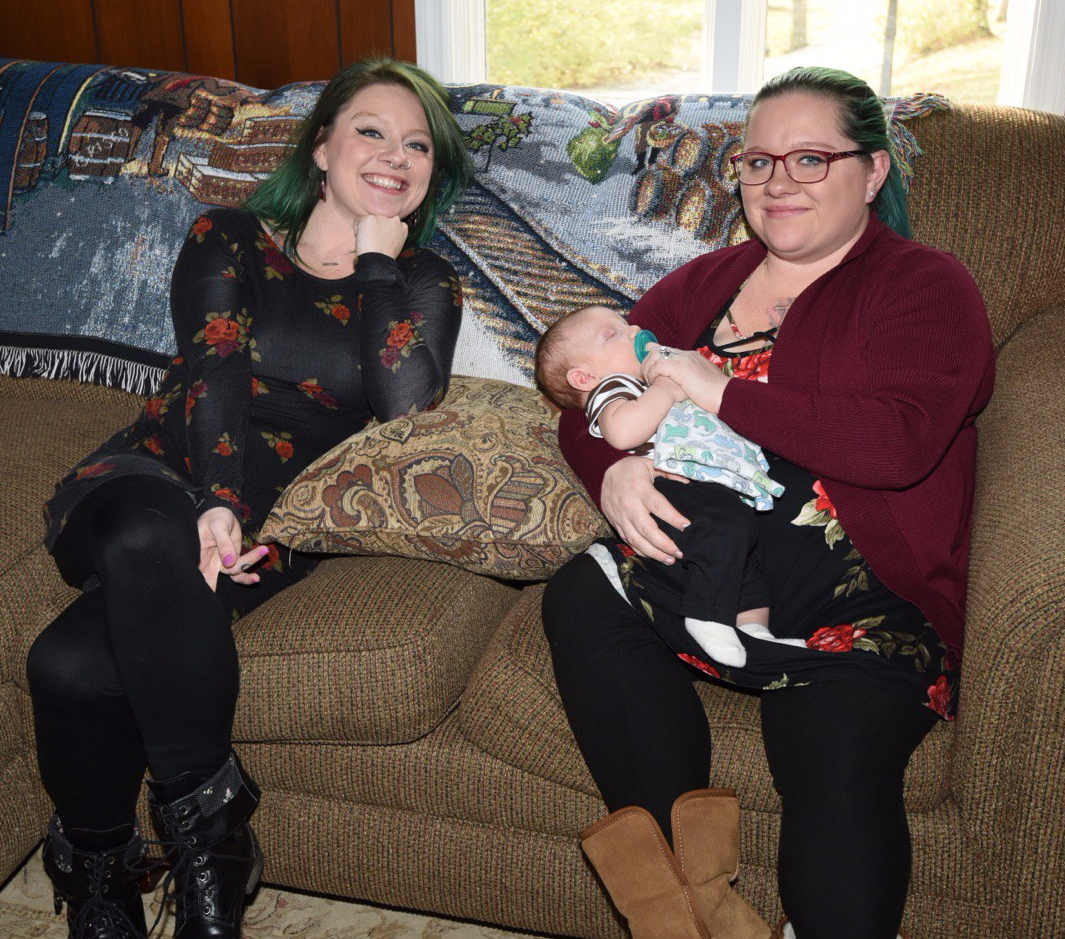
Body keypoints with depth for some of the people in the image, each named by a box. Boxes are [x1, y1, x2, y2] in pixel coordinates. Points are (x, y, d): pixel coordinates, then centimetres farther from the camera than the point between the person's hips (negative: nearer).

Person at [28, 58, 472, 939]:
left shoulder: (422, 286, 15)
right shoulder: (231, 239, 13)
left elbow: (404, 398, -7)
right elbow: (211, 371, -5)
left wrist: (378, 261, -1)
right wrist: (213, 502, -22)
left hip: (269, 520, -1)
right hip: (154, 480, 1)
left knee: (74, 661, -31)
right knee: (154, 537, -39)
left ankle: (99, 865, -7)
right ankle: (207, 813, -20)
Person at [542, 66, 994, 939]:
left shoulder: (928, 287, 6)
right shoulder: (704, 283, 21)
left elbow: (900, 441, -13)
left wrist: (721, 392, -11)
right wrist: (613, 470, -10)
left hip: (859, 597, -4)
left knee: (840, 760, -31)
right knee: (580, 596, -26)